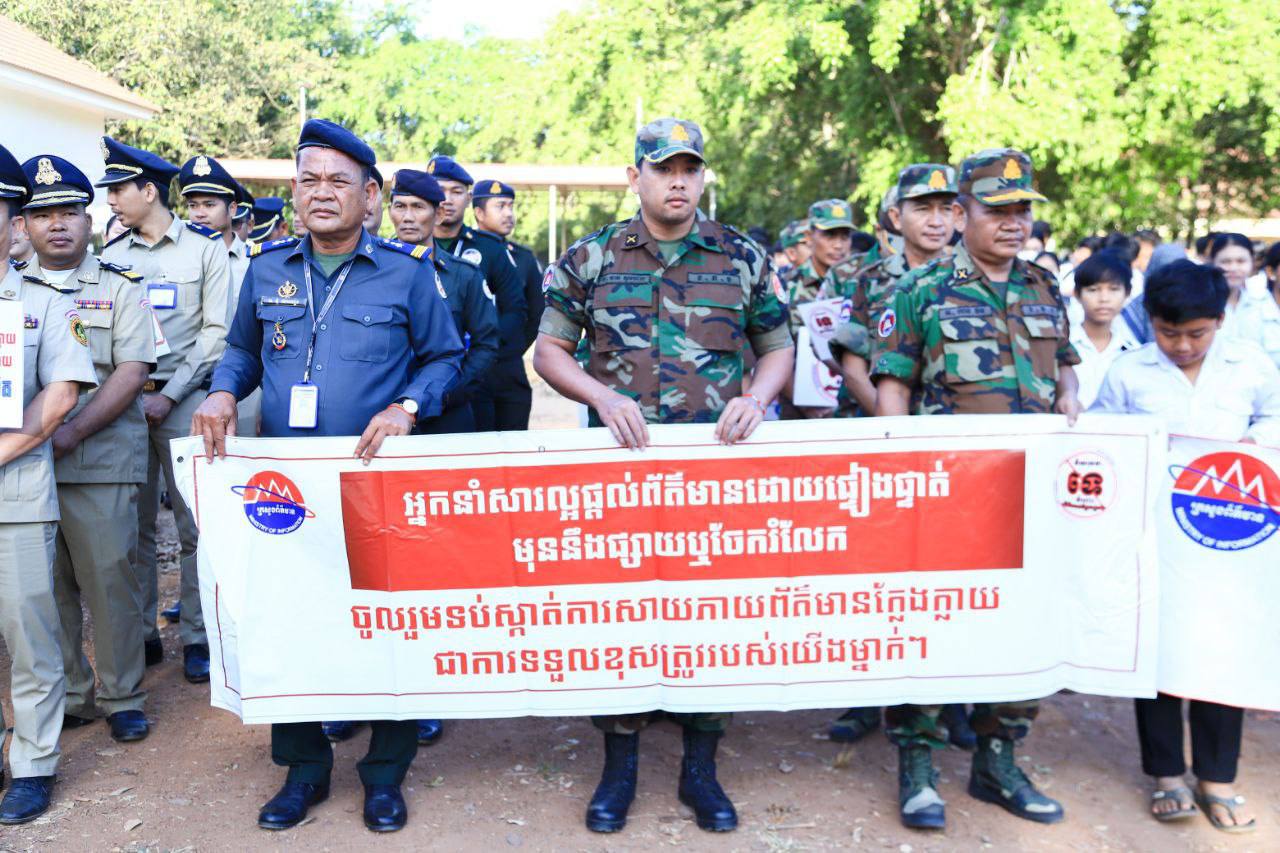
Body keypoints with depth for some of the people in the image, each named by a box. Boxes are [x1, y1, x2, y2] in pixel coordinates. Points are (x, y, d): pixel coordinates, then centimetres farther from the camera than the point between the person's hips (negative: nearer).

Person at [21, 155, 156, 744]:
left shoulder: (120, 287, 4)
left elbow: (132, 372, -5)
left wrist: (69, 434, -14)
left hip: (101, 459, -3)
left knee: (109, 577, -1)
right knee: (46, 583, 8)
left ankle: (122, 697, 13)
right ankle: (67, 696, 22)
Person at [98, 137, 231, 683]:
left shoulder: (206, 249, 3)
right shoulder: (111, 254, 12)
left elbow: (215, 331, -2)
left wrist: (168, 395, -8)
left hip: (183, 400, -3)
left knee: (194, 523, -1)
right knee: (132, 524, 6)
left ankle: (197, 638, 9)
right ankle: (140, 635, 18)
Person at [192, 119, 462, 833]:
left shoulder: (408, 270, -1)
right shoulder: (267, 266, 9)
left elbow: (445, 357, 4)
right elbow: (243, 347, 20)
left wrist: (407, 407, -13)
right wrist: (224, 392, 0)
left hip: (380, 477, -3)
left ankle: (385, 772, 22)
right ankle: (304, 767, 27)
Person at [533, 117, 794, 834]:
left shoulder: (745, 259, 6)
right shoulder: (590, 259, 4)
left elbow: (780, 348, 11)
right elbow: (549, 352, 5)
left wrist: (756, 397, -9)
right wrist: (604, 397, -12)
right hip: (620, 461, 0)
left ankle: (701, 767, 23)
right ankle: (620, 762, 23)